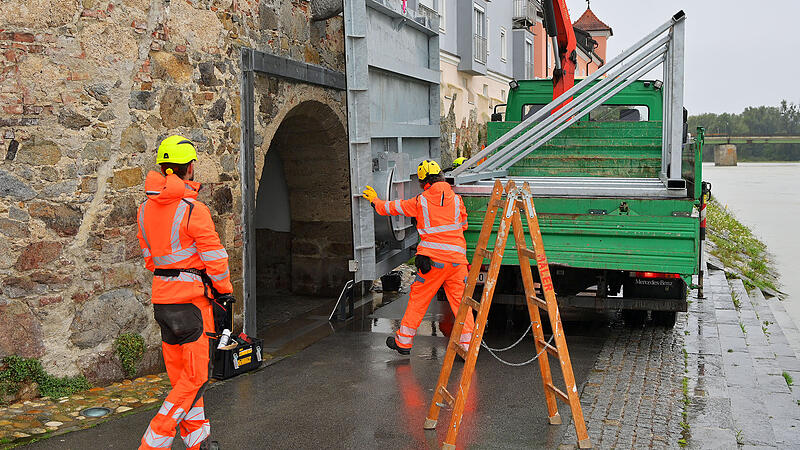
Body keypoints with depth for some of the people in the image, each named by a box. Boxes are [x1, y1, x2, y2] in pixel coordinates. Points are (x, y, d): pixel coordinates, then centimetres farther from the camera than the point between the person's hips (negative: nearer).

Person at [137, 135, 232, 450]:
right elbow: (214, 256, -11)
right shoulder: (193, 209, -14)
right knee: (196, 376, 0)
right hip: (192, 297, -8)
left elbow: (150, 257, 15)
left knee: (180, 375, 14)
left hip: (161, 296, 8)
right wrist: (225, 291, 1)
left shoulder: (145, 209, 8)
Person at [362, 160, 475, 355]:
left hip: (433, 260, -2)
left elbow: (394, 207, 13)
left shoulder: (420, 202, -1)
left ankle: (404, 341, 18)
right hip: (457, 258, 2)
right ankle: (467, 344, 5)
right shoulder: (456, 199, 4)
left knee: (418, 299, 9)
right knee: (460, 300, 7)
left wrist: (375, 200, 31)